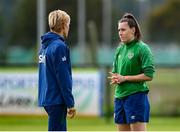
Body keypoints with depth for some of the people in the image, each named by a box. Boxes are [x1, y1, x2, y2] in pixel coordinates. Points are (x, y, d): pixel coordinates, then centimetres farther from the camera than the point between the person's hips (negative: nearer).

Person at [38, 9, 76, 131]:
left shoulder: (45, 46, 13)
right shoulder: (59, 46, -14)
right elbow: (63, 78, -17)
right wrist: (70, 103, -14)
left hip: (47, 98, 9)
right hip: (57, 100, -9)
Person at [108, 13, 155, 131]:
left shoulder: (142, 48, -8)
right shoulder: (120, 49, 13)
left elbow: (149, 75, -14)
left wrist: (124, 78, -13)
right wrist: (115, 79, -3)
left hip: (136, 96, -8)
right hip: (120, 97, 8)